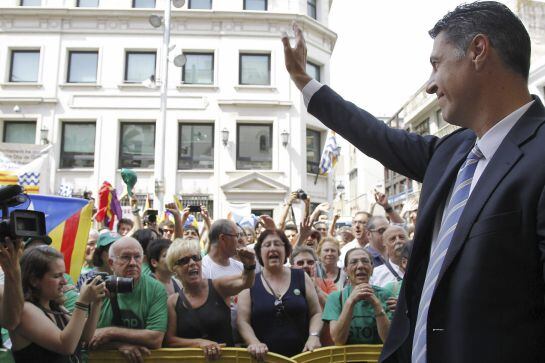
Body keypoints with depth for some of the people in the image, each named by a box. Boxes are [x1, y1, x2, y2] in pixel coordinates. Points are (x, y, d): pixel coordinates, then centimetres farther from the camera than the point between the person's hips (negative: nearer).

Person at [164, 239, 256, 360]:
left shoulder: (217, 286, -2)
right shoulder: (173, 301, 2)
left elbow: (244, 281, -18)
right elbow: (169, 340, 0)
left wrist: (249, 265, -38)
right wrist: (199, 342, -14)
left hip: (226, 356, 2)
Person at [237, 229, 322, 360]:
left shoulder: (301, 277, 3)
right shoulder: (250, 283, 0)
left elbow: (316, 313, 5)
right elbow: (242, 320, -4)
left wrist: (314, 336, -12)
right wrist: (254, 343, -20)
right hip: (264, 357, -1)